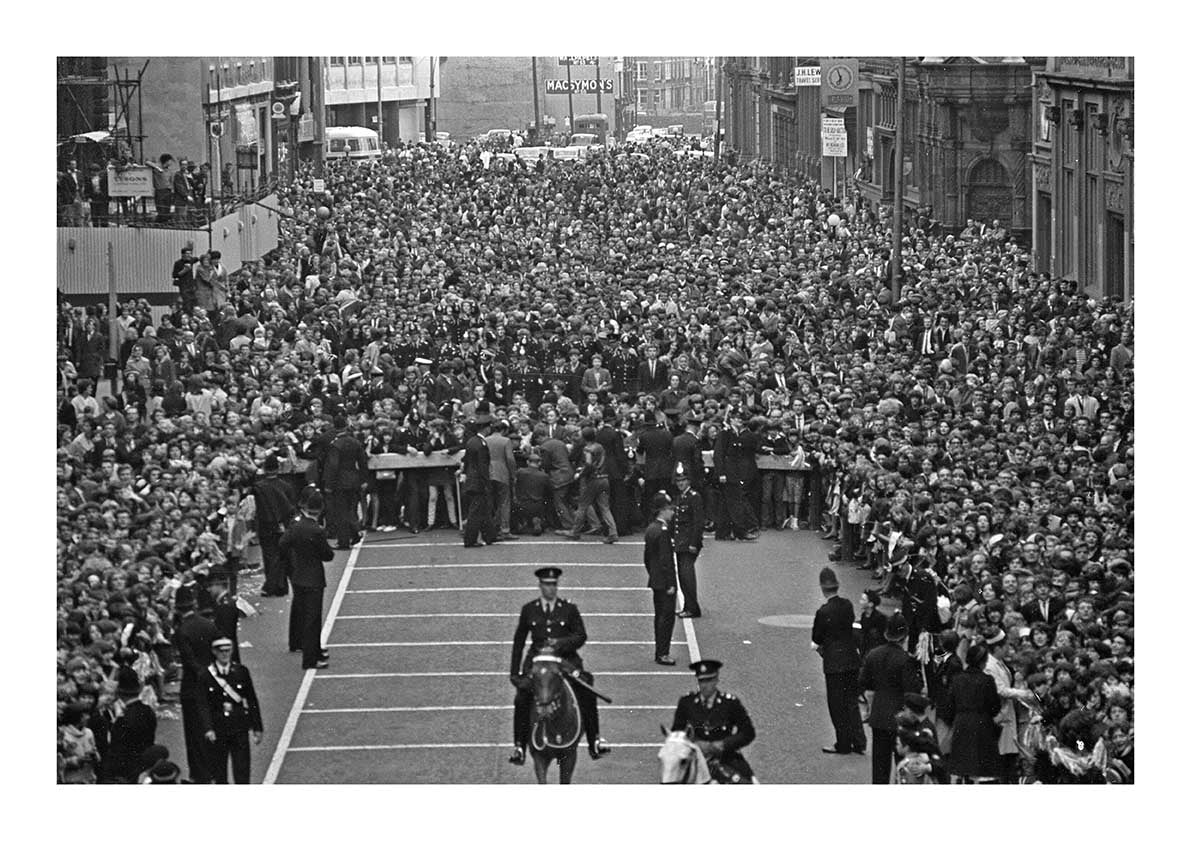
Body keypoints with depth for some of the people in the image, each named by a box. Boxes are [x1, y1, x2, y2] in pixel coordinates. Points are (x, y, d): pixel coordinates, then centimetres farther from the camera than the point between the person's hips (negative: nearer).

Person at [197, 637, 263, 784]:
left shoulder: (241, 671, 2)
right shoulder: (207, 675, -2)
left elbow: (252, 700, 7)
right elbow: (203, 705, -6)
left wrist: (257, 728, 5)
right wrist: (208, 729, -19)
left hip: (240, 728, 1)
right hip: (218, 730, 0)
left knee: (242, 768, -3)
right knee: (218, 771, 6)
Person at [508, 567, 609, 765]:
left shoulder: (569, 609, 7)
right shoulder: (529, 610, 9)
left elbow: (581, 636, 3)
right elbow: (519, 640, 15)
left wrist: (561, 643, -16)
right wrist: (514, 671, 12)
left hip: (566, 659, 0)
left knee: (587, 694, -18)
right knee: (522, 699, -18)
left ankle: (595, 741, -7)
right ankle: (519, 746, -8)